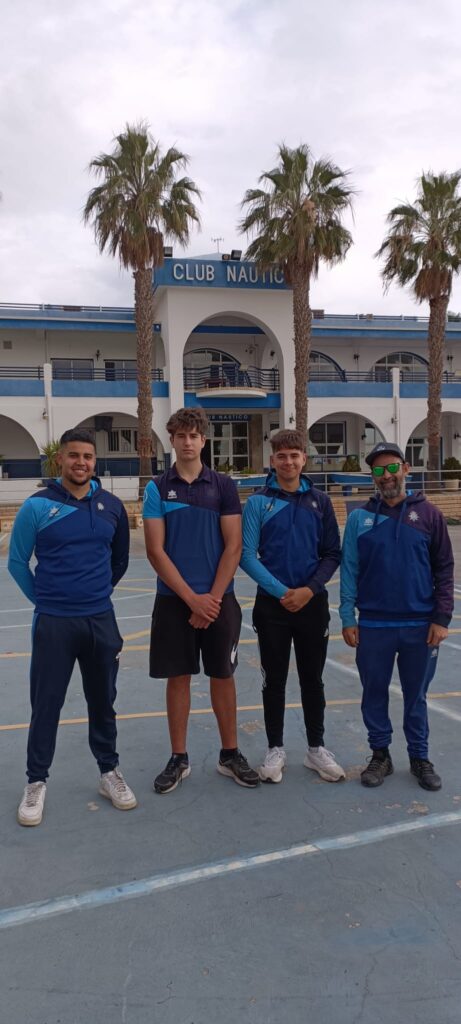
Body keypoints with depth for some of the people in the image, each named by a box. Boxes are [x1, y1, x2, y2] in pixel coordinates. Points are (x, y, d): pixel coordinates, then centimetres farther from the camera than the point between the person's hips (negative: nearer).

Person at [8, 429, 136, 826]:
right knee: (46, 704, 7)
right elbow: (18, 561, 2)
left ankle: (110, 771, 30)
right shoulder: (37, 506, -8)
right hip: (52, 623, -2)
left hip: (101, 621, 2)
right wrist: (45, 599, 9)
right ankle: (36, 781, 23)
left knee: (103, 701, 14)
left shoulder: (112, 505, 1)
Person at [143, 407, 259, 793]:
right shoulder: (157, 488, 1)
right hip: (174, 600, 0)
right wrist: (191, 598, -12)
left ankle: (230, 754, 23)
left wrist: (213, 597, -10)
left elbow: (234, 546, -2)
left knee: (223, 675, 8)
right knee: (178, 677, 7)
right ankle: (179, 759, 20)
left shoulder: (224, 485, 2)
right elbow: (155, 551, -5)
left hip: (219, 599, 0)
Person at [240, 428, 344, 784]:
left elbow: (332, 554, 3)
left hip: (313, 603, 2)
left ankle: (317, 748, 26)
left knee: (312, 679, 12)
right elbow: (247, 555, -7)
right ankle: (276, 750, 22)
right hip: (272, 604, -1)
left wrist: (310, 589, -11)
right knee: (274, 680, 8)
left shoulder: (320, 501, 3)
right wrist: (281, 591, -15)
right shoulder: (258, 501, -3)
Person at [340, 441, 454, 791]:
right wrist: (347, 618, -3)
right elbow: (349, 570, 1)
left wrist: (442, 618, -4)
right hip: (373, 626, 1)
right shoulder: (360, 517, 2)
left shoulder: (428, 513, 0)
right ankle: (380, 755, 26)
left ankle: (420, 757, 27)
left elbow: (444, 568, 1)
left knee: (416, 696, 11)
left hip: (420, 626, 0)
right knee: (375, 693, 10)